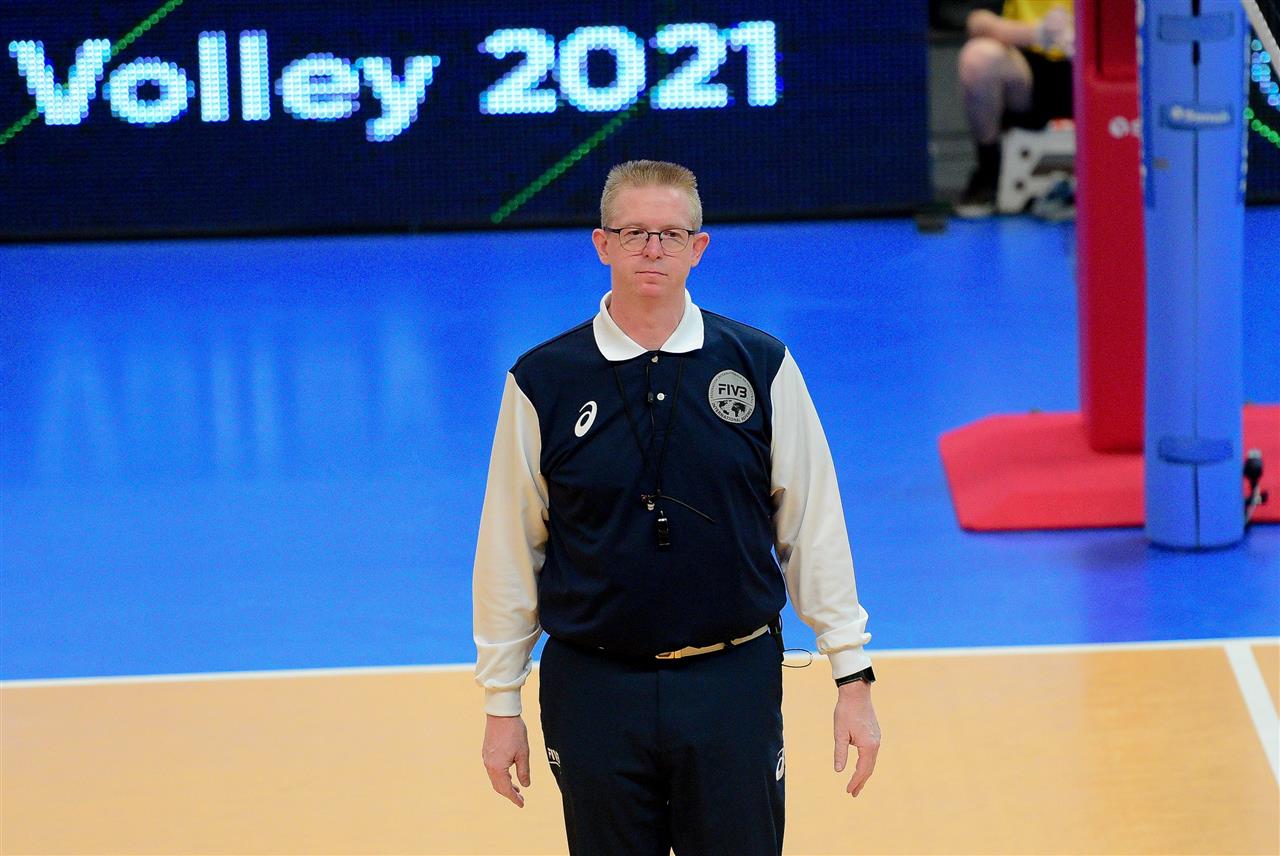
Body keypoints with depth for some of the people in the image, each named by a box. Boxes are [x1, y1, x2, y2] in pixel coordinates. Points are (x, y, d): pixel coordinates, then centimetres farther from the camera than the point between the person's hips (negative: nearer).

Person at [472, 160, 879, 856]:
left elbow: (814, 529, 4)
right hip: (594, 691, 0)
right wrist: (501, 702, 4)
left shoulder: (762, 369, 1)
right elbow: (510, 551, 3)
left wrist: (852, 674, 2)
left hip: (733, 686, 0)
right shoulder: (542, 383, -1)